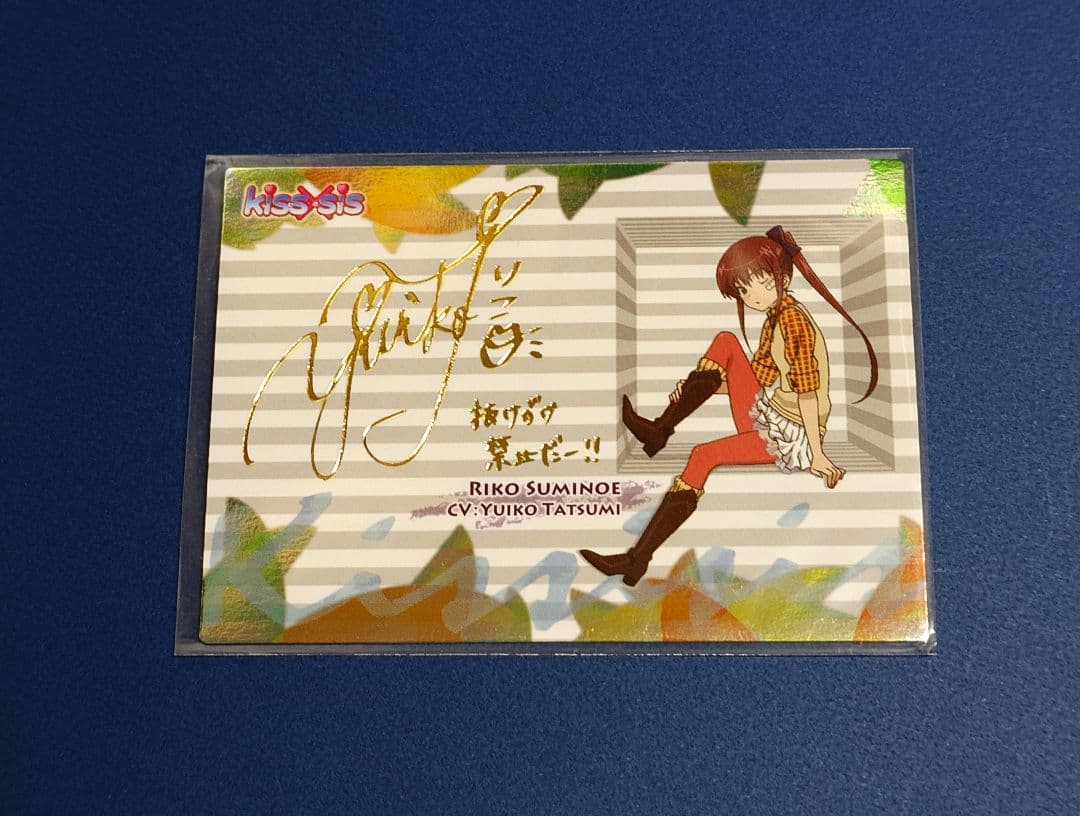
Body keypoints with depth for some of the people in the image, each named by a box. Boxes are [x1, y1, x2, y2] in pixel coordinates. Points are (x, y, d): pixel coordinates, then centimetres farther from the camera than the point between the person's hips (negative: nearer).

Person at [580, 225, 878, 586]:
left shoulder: (793, 318, -16)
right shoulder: (774, 319, 12)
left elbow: (807, 392, -19)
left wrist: (817, 454, -18)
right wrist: (696, 388, 7)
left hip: (791, 436, -9)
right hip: (764, 413, 9)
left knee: (704, 455, -25)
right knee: (725, 341, 0)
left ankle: (638, 559, -26)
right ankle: (659, 430, -4)